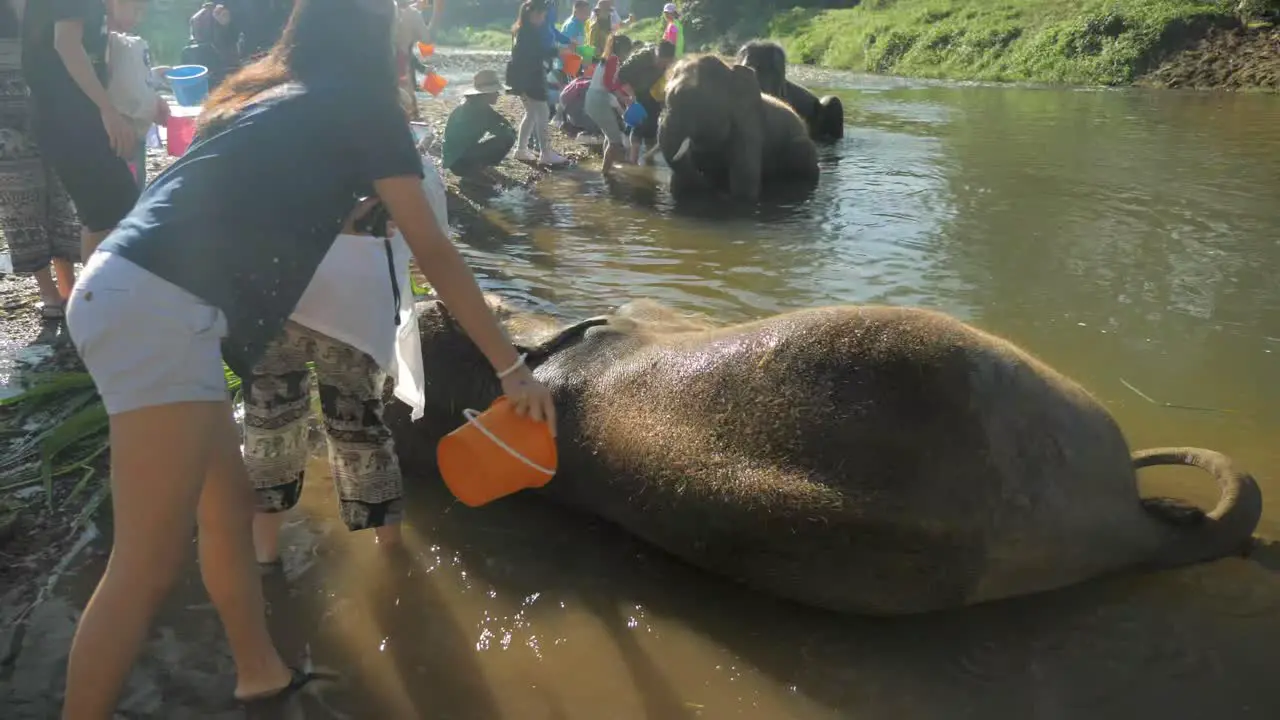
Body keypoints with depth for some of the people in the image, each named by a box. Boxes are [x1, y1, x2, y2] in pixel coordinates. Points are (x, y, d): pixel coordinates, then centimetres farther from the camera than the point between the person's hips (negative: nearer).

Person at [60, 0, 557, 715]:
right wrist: (513, 367, 8)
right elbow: (435, 254, 4)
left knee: (230, 501, 18)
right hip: (162, 308, -9)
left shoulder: (264, 95, 25)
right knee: (149, 563, -4)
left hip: (120, 288, 9)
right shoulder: (361, 104, 6)